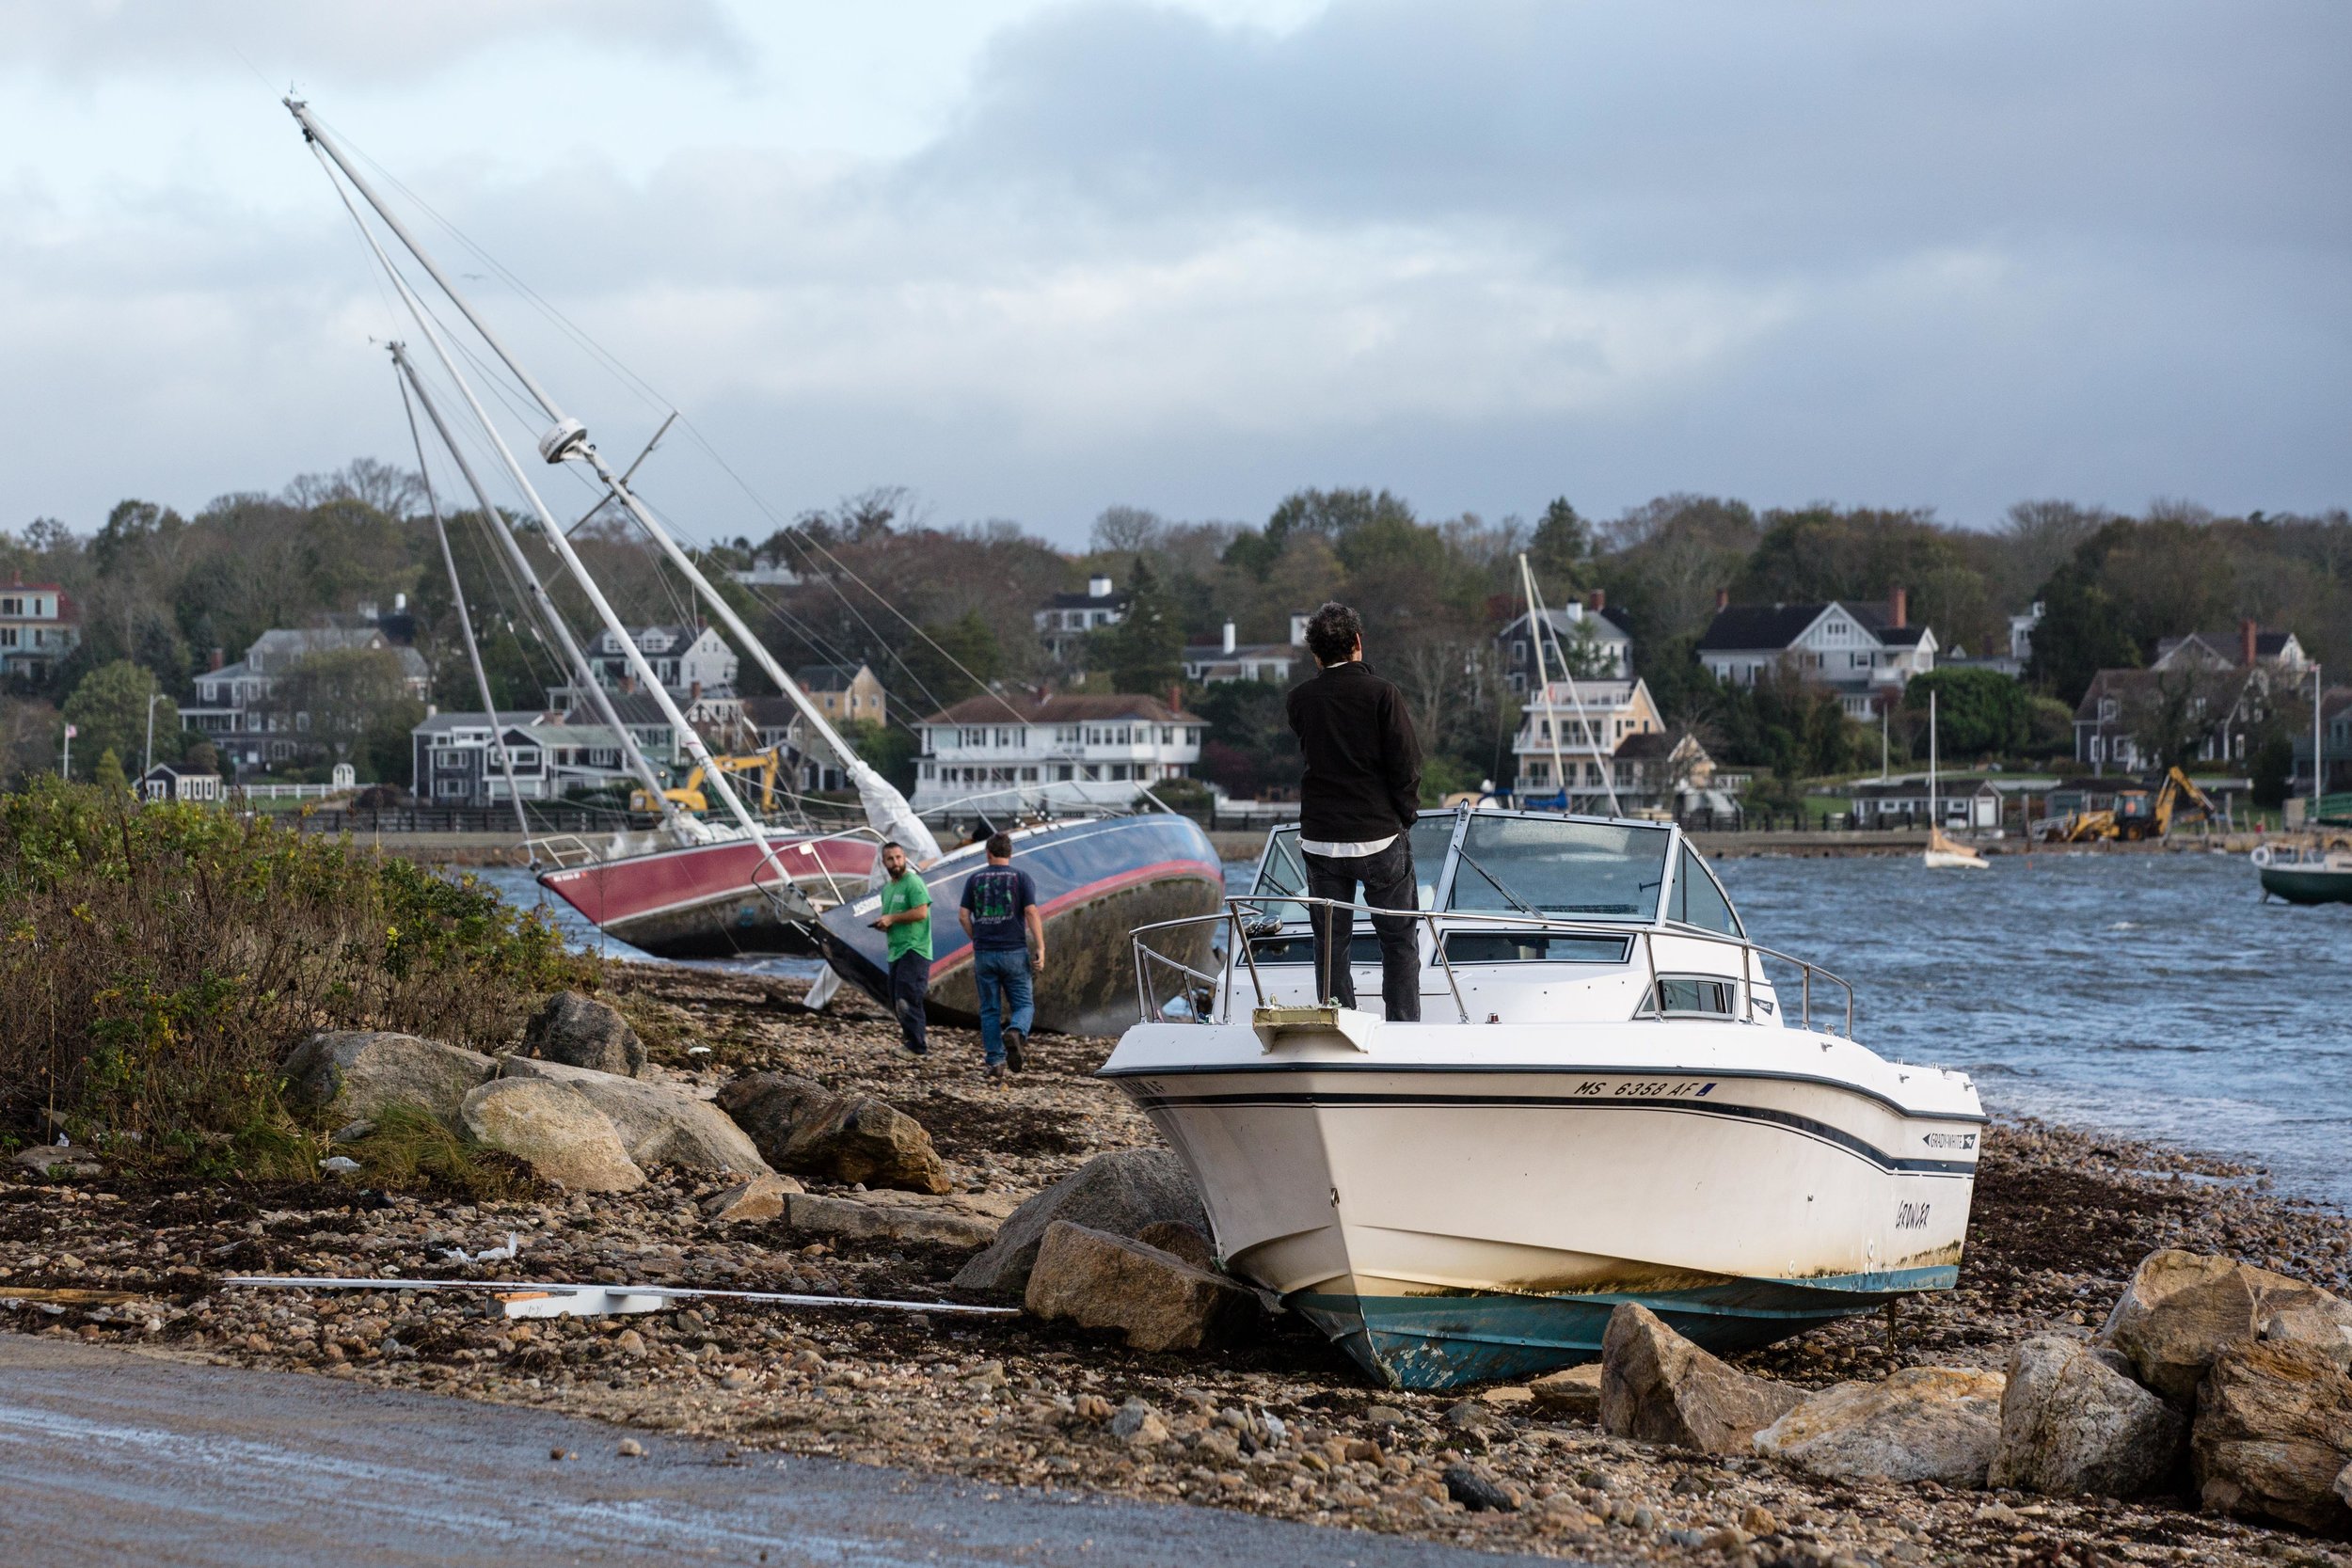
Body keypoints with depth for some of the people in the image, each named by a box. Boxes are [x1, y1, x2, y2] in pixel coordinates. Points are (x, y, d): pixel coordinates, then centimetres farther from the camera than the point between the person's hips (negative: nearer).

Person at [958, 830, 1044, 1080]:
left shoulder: (974, 879, 5)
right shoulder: (1021, 878, -1)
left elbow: (963, 915, 2)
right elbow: (1031, 912, -10)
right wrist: (1040, 948, -9)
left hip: (984, 953, 2)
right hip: (1014, 952, -2)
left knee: (990, 1010, 9)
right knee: (1023, 1004, 5)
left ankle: (996, 1061, 4)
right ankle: (1015, 1033, -27)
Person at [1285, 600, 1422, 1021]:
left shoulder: (1300, 699, -1)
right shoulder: (1380, 694, -11)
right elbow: (1406, 765, -10)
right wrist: (1404, 817, 5)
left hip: (1320, 840, 3)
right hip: (1380, 837, -3)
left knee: (1330, 942, 10)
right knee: (1399, 939, 9)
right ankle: (1404, 1030, 6)